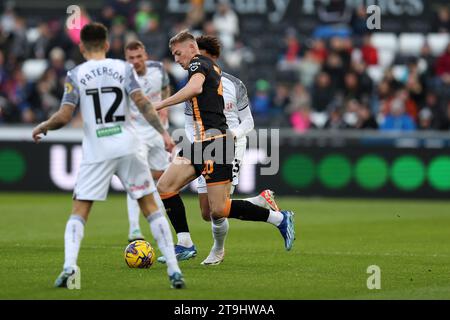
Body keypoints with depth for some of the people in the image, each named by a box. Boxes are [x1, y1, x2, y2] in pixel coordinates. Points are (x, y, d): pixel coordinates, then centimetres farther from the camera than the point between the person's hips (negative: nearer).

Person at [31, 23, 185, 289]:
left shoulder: (75, 75, 1)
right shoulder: (123, 68, 4)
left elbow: (63, 117, -4)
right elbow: (142, 103, -7)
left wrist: (42, 128, 14)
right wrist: (163, 133, -8)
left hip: (96, 153, -1)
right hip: (127, 147, 1)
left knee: (79, 212, 6)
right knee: (151, 207, 7)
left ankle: (69, 265, -16)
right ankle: (174, 270, -1)